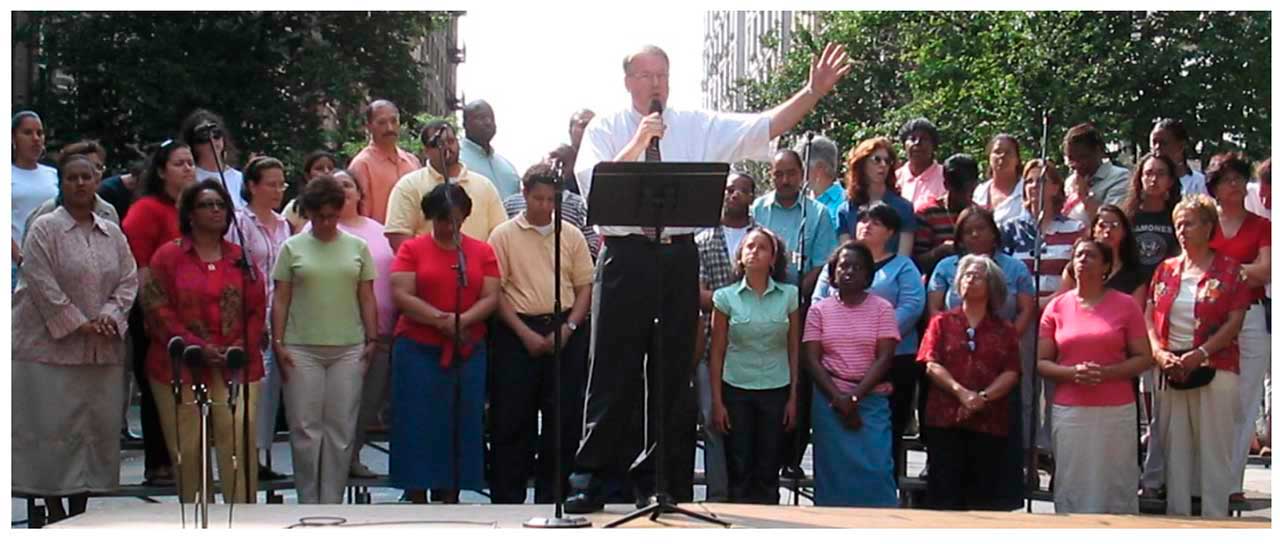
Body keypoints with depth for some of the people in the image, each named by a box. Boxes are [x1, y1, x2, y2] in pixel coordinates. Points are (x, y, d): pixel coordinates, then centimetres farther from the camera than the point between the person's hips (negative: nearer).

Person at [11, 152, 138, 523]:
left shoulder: (113, 235, 12)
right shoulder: (44, 229, -4)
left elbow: (128, 281, 10)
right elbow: (44, 285, -11)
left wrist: (110, 315, -8)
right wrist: (79, 325, -14)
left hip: (102, 351, 5)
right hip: (52, 349, -5)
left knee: (97, 426, 5)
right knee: (54, 428, -4)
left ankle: (79, 510, 13)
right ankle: (55, 513, 3)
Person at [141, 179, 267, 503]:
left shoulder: (240, 258, 15)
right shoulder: (168, 256, 5)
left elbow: (257, 309, 12)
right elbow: (157, 309, -3)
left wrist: (243, 346, -6)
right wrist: (197, 346, -11)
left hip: (237, 368, 2)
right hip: (181, 367, -2)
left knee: (241, 444, -11)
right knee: (188, 450, 0)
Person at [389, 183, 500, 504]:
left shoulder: (482, 252, 9)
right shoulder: (412, 249, 3)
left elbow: (491, 297, 1)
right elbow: (401, 295, -7)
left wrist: (462, 320, -16)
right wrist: (441, 319, -17)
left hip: (467, 352, 2)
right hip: (419, 349, -2)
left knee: (461, 424, 3)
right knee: (419, 421, -2)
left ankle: (451, 496, 10)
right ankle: (418, 499, 4)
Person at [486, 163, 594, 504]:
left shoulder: (571, 235, 11)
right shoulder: (504, 235, 3)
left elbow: (584, 286, 10)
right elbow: (495, 290, -2)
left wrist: (568, 327, -5)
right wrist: (525, 333, -10)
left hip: (565, 331, 3)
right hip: (517, 331, -2)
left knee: (564, 416, 2)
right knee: (512, 417, -1)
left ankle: (552, 497, 11)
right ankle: (507, 498, 6)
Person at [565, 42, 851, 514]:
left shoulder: (697, 127, 10)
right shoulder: (605, 129, 5)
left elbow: (764, 127, 2)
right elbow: (590, 182, -11)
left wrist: (813, 92, -7)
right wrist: (637, 144, -15)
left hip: (679, 257, 3)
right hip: (625, 257, -3)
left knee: (674, 370, 7)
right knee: (613, 369, -3)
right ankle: (589, 480, 3)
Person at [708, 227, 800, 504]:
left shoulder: (789, 295, 2)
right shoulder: (726, 297, 0)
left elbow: (794, 349, 5)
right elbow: (717, 352, 3)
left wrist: (793, 397, 1)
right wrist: (716, 401, -1)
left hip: (776, 391, 1)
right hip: (736, 390, -1)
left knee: (768, 470, 3)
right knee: (739, 470, -1)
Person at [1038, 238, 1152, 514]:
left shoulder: (1125, 305, 5)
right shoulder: (1057, 307, 8)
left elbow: (1144, 357, 3)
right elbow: (1041, 362, 7)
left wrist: (1106, 372, -12)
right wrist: (1072, 373, -12)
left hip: (1117, 410, -1)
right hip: (1069, 411, 1)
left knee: (1116, 485, 0)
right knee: (1071, 488, -1)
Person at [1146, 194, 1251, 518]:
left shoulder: (1229, 270, 1)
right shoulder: (1166, 270, 13)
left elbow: (1234, 323, -6)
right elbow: (1149, 318, 10)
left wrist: (1199, 354, -16)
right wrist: (1159, 352, -8)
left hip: (1215, 368, -4)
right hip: (1171, 371, 4)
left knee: (1214, 448, -4)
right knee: (1175, 447, 7)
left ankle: (1214, 517, 0)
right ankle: (1176, 515, 14)